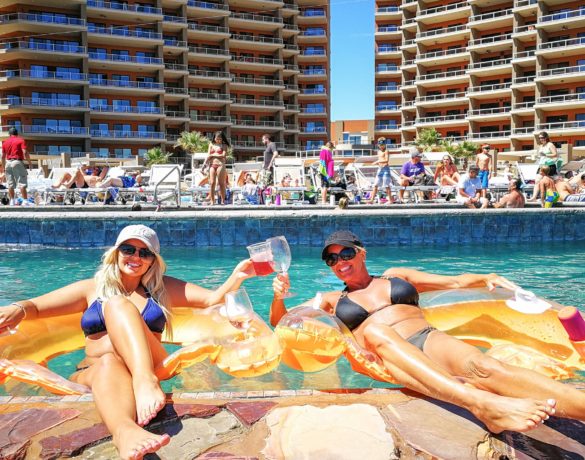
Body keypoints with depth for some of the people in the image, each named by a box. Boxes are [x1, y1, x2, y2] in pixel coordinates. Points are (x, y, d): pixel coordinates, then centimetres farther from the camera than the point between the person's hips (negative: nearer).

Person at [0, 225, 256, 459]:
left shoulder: (164, 288, 21)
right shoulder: (92, 289, 21)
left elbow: (213, 300, 11)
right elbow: (35, 307, 11)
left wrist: (236, 277, -8)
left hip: (150, 369, 0)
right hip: (92, 375, 1)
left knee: (117, 304, -24)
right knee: (109, 362, -38)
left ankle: (145, 381, -50)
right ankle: (125, 431, -70)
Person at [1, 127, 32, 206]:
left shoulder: (5, 142, 13)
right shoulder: (21, 140, 1)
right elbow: (25, 153, -11)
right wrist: (30, 163, -3)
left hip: (8, 163, 4)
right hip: (18, 162, -4)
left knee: (10, 184, 8)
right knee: (22, 183, -7)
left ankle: (12, 201, 9)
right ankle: (25, 201, -15)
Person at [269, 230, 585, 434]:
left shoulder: (395, 275, 25)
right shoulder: (331, 300, 24)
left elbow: (454, 282, 22)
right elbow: (281, 322, 21)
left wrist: (486, 279, 1)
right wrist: (278, 297, -1)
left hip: (430, 340, 2)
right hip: (388, 358, -1)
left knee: (480, 367, -29)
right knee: (374, 330, -35)